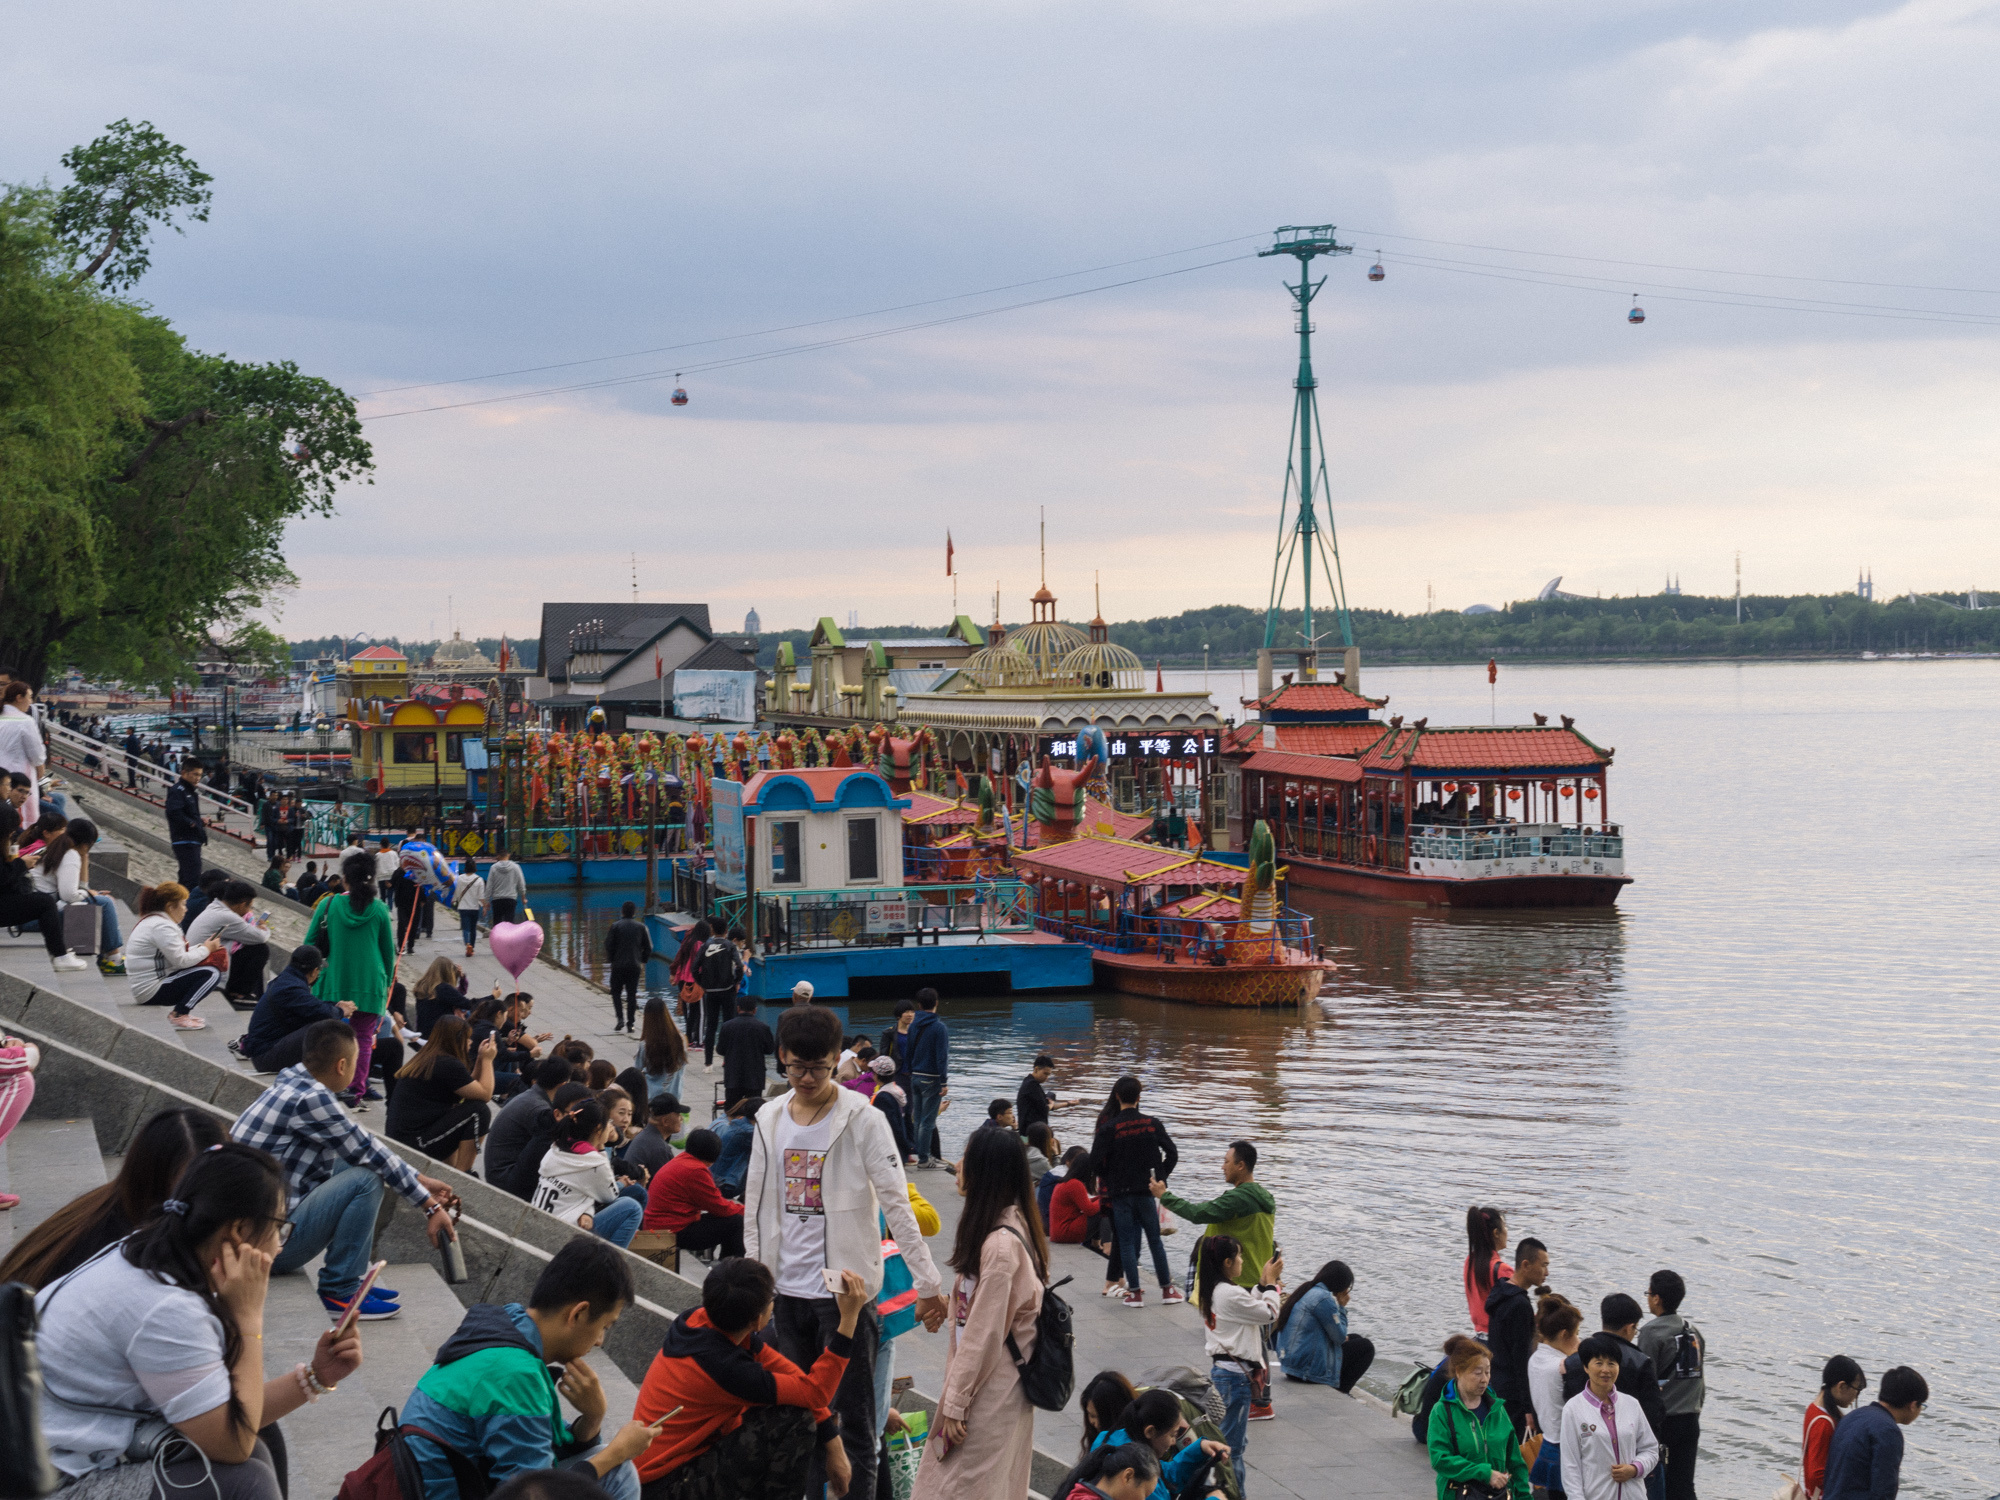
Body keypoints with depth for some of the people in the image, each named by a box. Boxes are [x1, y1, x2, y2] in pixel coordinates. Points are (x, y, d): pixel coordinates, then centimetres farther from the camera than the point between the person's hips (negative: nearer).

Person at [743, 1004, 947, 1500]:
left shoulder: (862, 1119, -9)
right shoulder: (770, 1119, 7)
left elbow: (897, 1206, -11)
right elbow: (757, 1207, 13)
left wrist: (928, 1283, -14)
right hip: (787, 1291, 5)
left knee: (852, 1416, -2)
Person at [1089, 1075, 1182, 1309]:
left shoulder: (1109, 1127, -10)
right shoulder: (1152, 1124, -1)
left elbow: (1096, 1160, -14)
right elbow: (1172, 1153, 0)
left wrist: (1109, 1180, 4)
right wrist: (1160, 1178, 11)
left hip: (1120, 1193, -2)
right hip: (1147, 1192, 2)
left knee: (1126, 1242, 5)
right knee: (1155, 1240, 12)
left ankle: (1135, 1292, 4)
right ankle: (1167, 1289, 16)